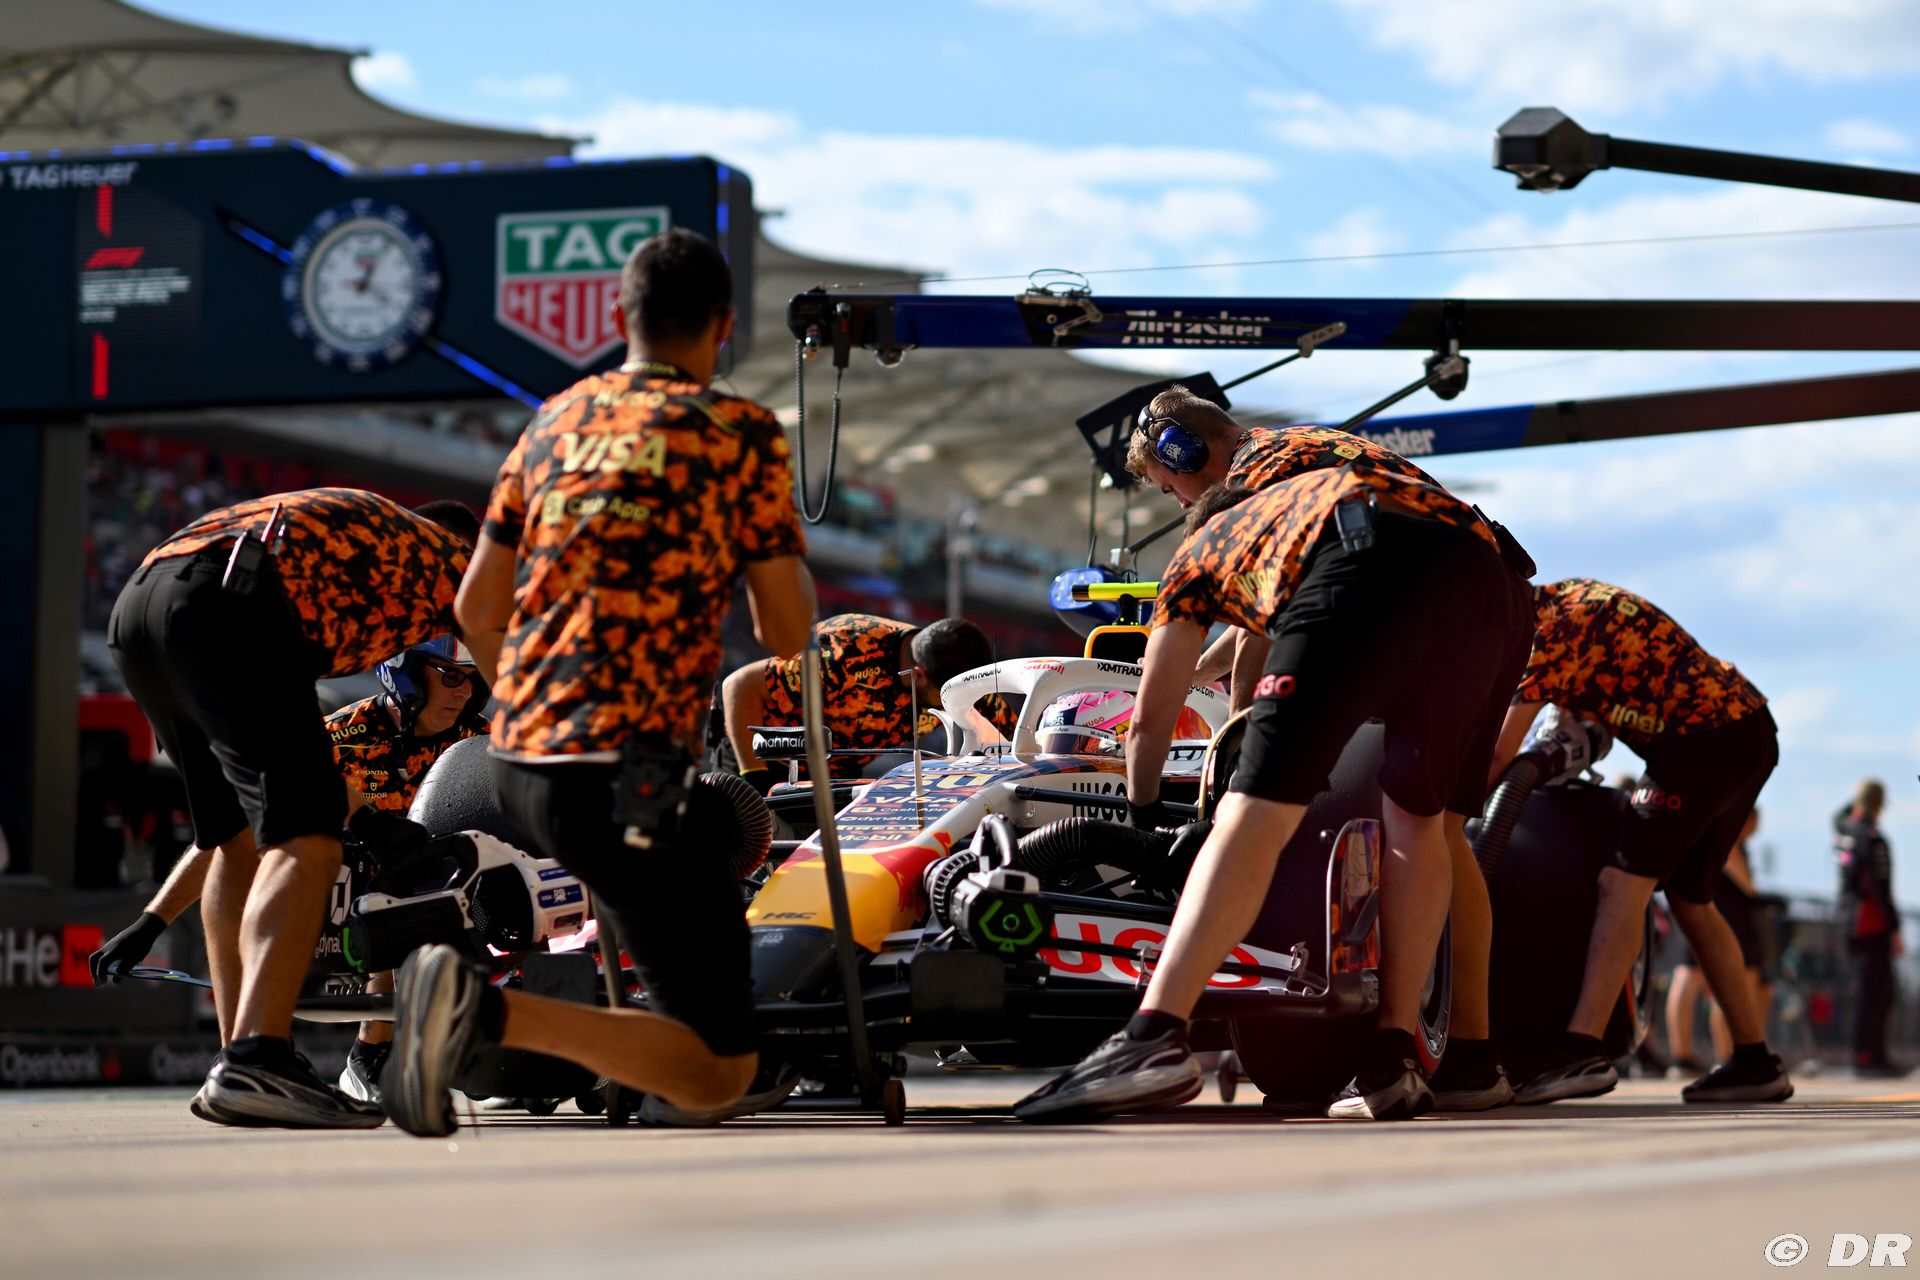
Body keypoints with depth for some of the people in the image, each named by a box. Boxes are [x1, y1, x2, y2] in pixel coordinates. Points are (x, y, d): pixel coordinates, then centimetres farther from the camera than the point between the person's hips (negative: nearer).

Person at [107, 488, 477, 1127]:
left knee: (241, 840, 17)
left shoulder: (359, 526, 41)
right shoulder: (449, 554, 24)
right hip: (229, 610, -8)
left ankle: (238, 1066, 14)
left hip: (135, 605, 8)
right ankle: (255, 1064, -29)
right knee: (304, 840, -13)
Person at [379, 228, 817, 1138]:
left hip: (518, 763, 8)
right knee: (717, 1075, -5)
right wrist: (780, 550, 22)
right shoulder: (740, 433, -2)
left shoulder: (555, 421, 15)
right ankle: (485, 1010, -22)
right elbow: (786, 634, 0)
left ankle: (682, 1069, 32)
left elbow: (476, 610, 18)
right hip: (619, 778, -8)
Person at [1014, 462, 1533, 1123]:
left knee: (1255, 816, -10)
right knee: (1422, 823, 16)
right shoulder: (1300, 500, 48)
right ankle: (1393, 1060, 7)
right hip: (1496, 588, 5)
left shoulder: (1199, 549, 35)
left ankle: (1154, 1037, -23)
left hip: (1370, 570, -5)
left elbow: (1152, 714, 38)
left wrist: (1142, 809, 53)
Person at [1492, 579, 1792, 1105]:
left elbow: (1499, 753, -14)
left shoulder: (1550, 630, -14)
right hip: (1751, 731, 10)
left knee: (1625, 879, -18)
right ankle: (1756, 1061, 19)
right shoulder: (1568, 593, 15)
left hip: (1706, 738, -10)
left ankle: (1581, 1050, -30)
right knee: (1690, 898, 16)